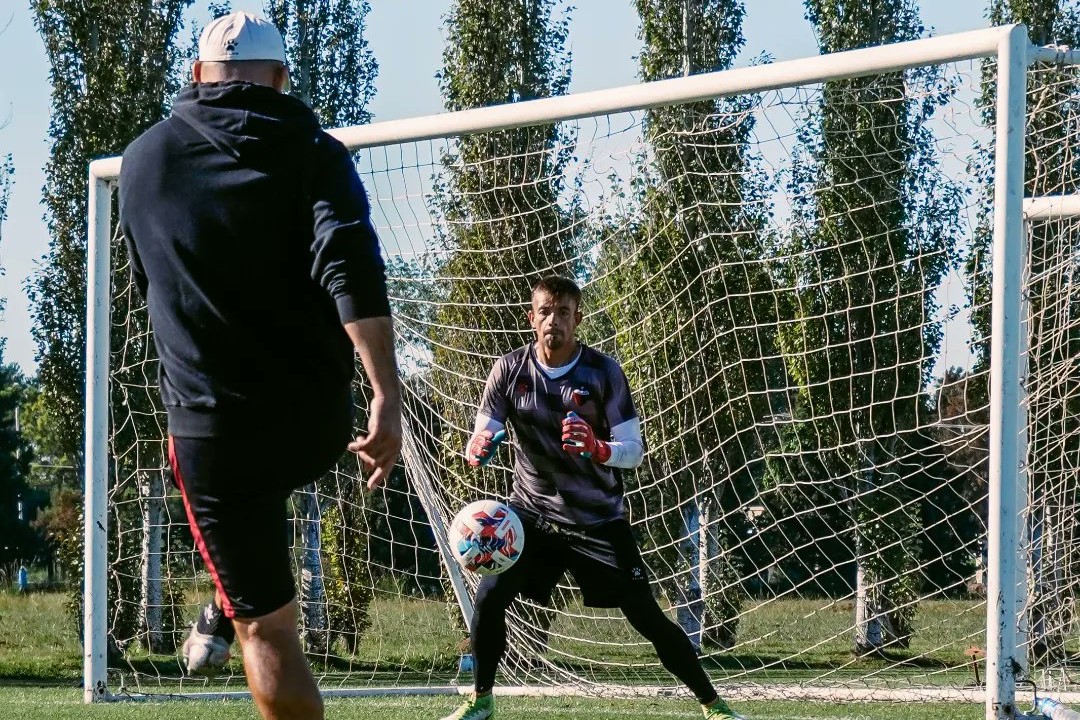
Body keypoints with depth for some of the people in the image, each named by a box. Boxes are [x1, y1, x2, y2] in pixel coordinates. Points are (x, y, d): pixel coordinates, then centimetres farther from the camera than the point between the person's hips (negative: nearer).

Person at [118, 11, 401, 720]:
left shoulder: (143, 159, 6)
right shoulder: (311, 151, -2)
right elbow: (352, 270, -19)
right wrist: (386, 398, -24)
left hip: (212, 427, -1)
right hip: (317, 422, 1)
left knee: (268, 627, 2)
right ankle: (221, 616, 41)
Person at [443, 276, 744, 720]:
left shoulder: (604, 373, -12)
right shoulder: (509, 370, -8)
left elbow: (634, 450, -13)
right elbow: (480, 440, -7)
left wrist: (597, 449, -35)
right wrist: (477, 450, -32)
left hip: (597, 517, -2)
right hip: (532, 512, 2)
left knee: (647, 617, -5)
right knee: (488, 597, -14)